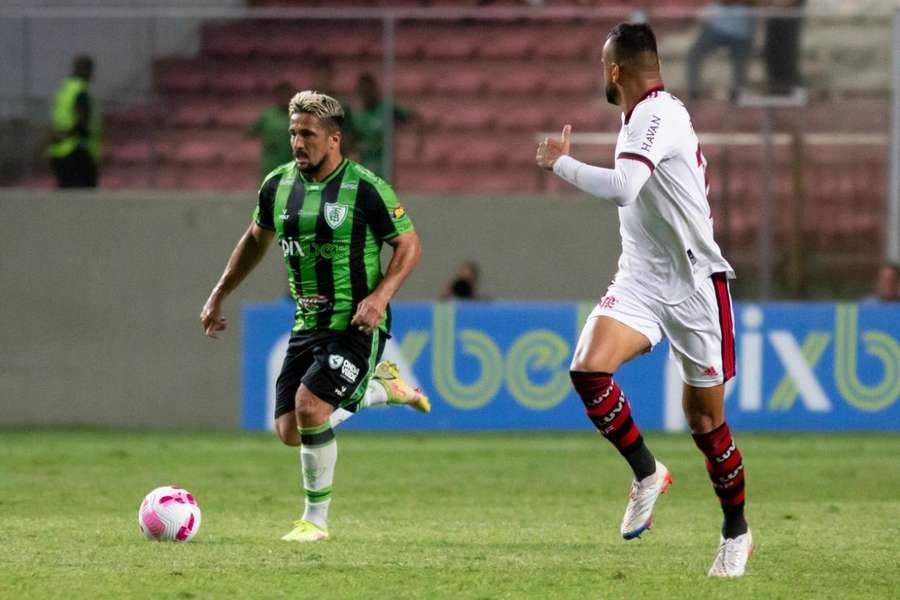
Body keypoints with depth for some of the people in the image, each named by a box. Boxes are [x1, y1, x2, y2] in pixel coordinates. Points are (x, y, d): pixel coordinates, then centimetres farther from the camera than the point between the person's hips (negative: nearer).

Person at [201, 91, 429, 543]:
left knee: (309, 407, -24)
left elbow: (409, 245, -6)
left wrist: (380, 296, -20)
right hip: (307, 324, 7)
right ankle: (382, 386, 28)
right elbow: (256, 240, 21)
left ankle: (316, 520, -6)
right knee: (290, 432, 2)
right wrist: (219, 296, 21)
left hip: (356, 325, -7)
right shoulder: (278, 185, 4)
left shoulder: (364, 188, -13)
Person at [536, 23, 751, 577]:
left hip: (694, 282, -7)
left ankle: (736, 532, 21)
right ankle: (647, 474, -3)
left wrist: (560, 163, -21)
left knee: (706, 419, 3)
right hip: (641, 280, 7)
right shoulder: (644, 115, 9)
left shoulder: (657, 115, -19)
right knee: (589, 368, -19)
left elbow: (623, 188, -33)